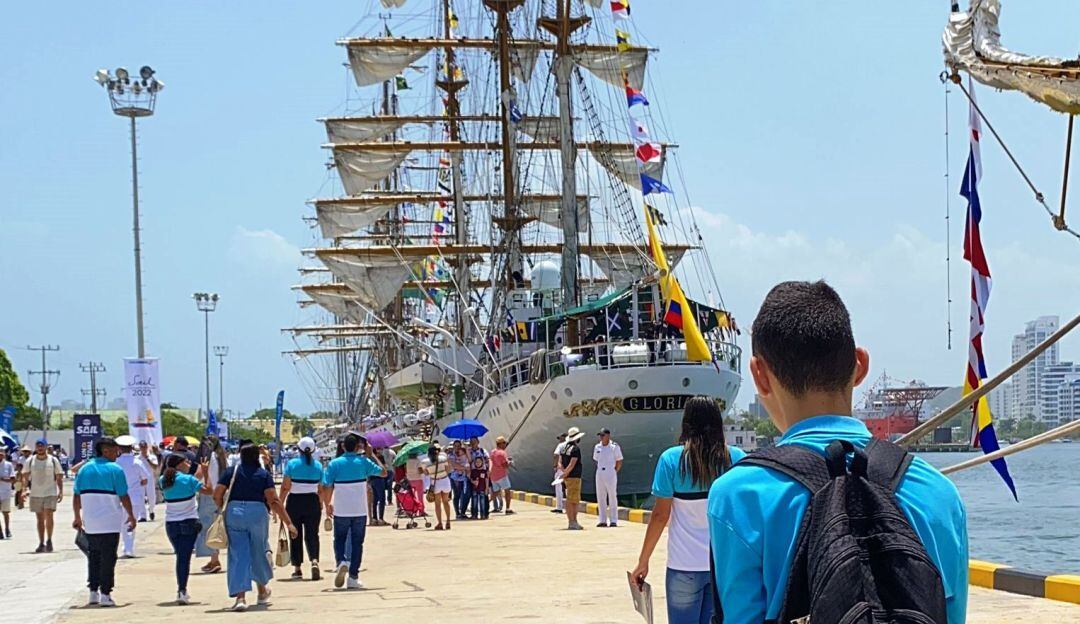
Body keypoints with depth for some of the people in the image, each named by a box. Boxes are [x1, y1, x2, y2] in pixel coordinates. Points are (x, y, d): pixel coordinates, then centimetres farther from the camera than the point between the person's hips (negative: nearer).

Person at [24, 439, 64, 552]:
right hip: (35, 494, 2)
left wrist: (61, 491, -4)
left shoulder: (53, 460, 1)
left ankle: (49, 540, -2)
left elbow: (59, 477, 4)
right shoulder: (30, 461, 4)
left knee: (49, 515, -15)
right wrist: (25, 488, -11)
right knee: (40, 519, 7)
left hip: (50, 493, -2)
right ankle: (41, 543, 12)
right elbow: (25, 476, 5)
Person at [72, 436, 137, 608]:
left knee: (93, 556, 15)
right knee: (108, 558, 0)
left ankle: (93, 591, 15)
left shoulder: (84, 469, 7)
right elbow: (124, 497, -9)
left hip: (90, 523, 5)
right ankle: (105, 594, -2)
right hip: (110, 522, -5)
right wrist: (131, 516, 3)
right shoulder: (115, 470, -8)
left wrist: (77, 517, 16)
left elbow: (77, 496, 7)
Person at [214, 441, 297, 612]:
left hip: (234, 513, 0)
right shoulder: (264, 474, 2)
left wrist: (223, 509, 18)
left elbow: (217, 494, -2)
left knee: (238, 554, 0)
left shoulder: (231, 472, 4)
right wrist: (288, 522, -7)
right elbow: (273, 501, -7)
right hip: (258, 514, 0)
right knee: (258, 551, 18)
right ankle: (262, 590, 38)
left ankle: (240, 596, -12)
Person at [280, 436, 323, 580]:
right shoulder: (318, 466, 1)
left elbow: (285, 487, -8)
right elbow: (321, 490, 4)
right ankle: (314, 561, -19)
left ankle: (297, 568, 11)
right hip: (312, 502, 1)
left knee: (295, 536, 8)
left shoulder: (292, 464, -6)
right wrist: (321, 504, 19)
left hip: (294, 502, -1)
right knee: (312, 534, 4)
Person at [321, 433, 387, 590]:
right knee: (356, 542, 8)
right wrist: (371, 455, 12)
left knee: (339, 540, 15)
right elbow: (383, 472, 9)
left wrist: (327, 504, 9)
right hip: (360, 510, 0)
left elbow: (326, 487, -6)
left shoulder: (335, 463, -5)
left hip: (341, 511, 0)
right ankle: (353, 577, 5)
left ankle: (341, 561, -14)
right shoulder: (363, 462, -4)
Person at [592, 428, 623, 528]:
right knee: (600, 497, 5)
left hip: (610, 473, -5)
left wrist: (615, 471, -1)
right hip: (599, 474, 5)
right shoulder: (597, 447, 9)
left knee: (612, 497, -2)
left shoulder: (614, 447, -6)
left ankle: (613, 520, 1)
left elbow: (619, 462, 0)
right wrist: (599, 469, 12)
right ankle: (603, 520, 11)